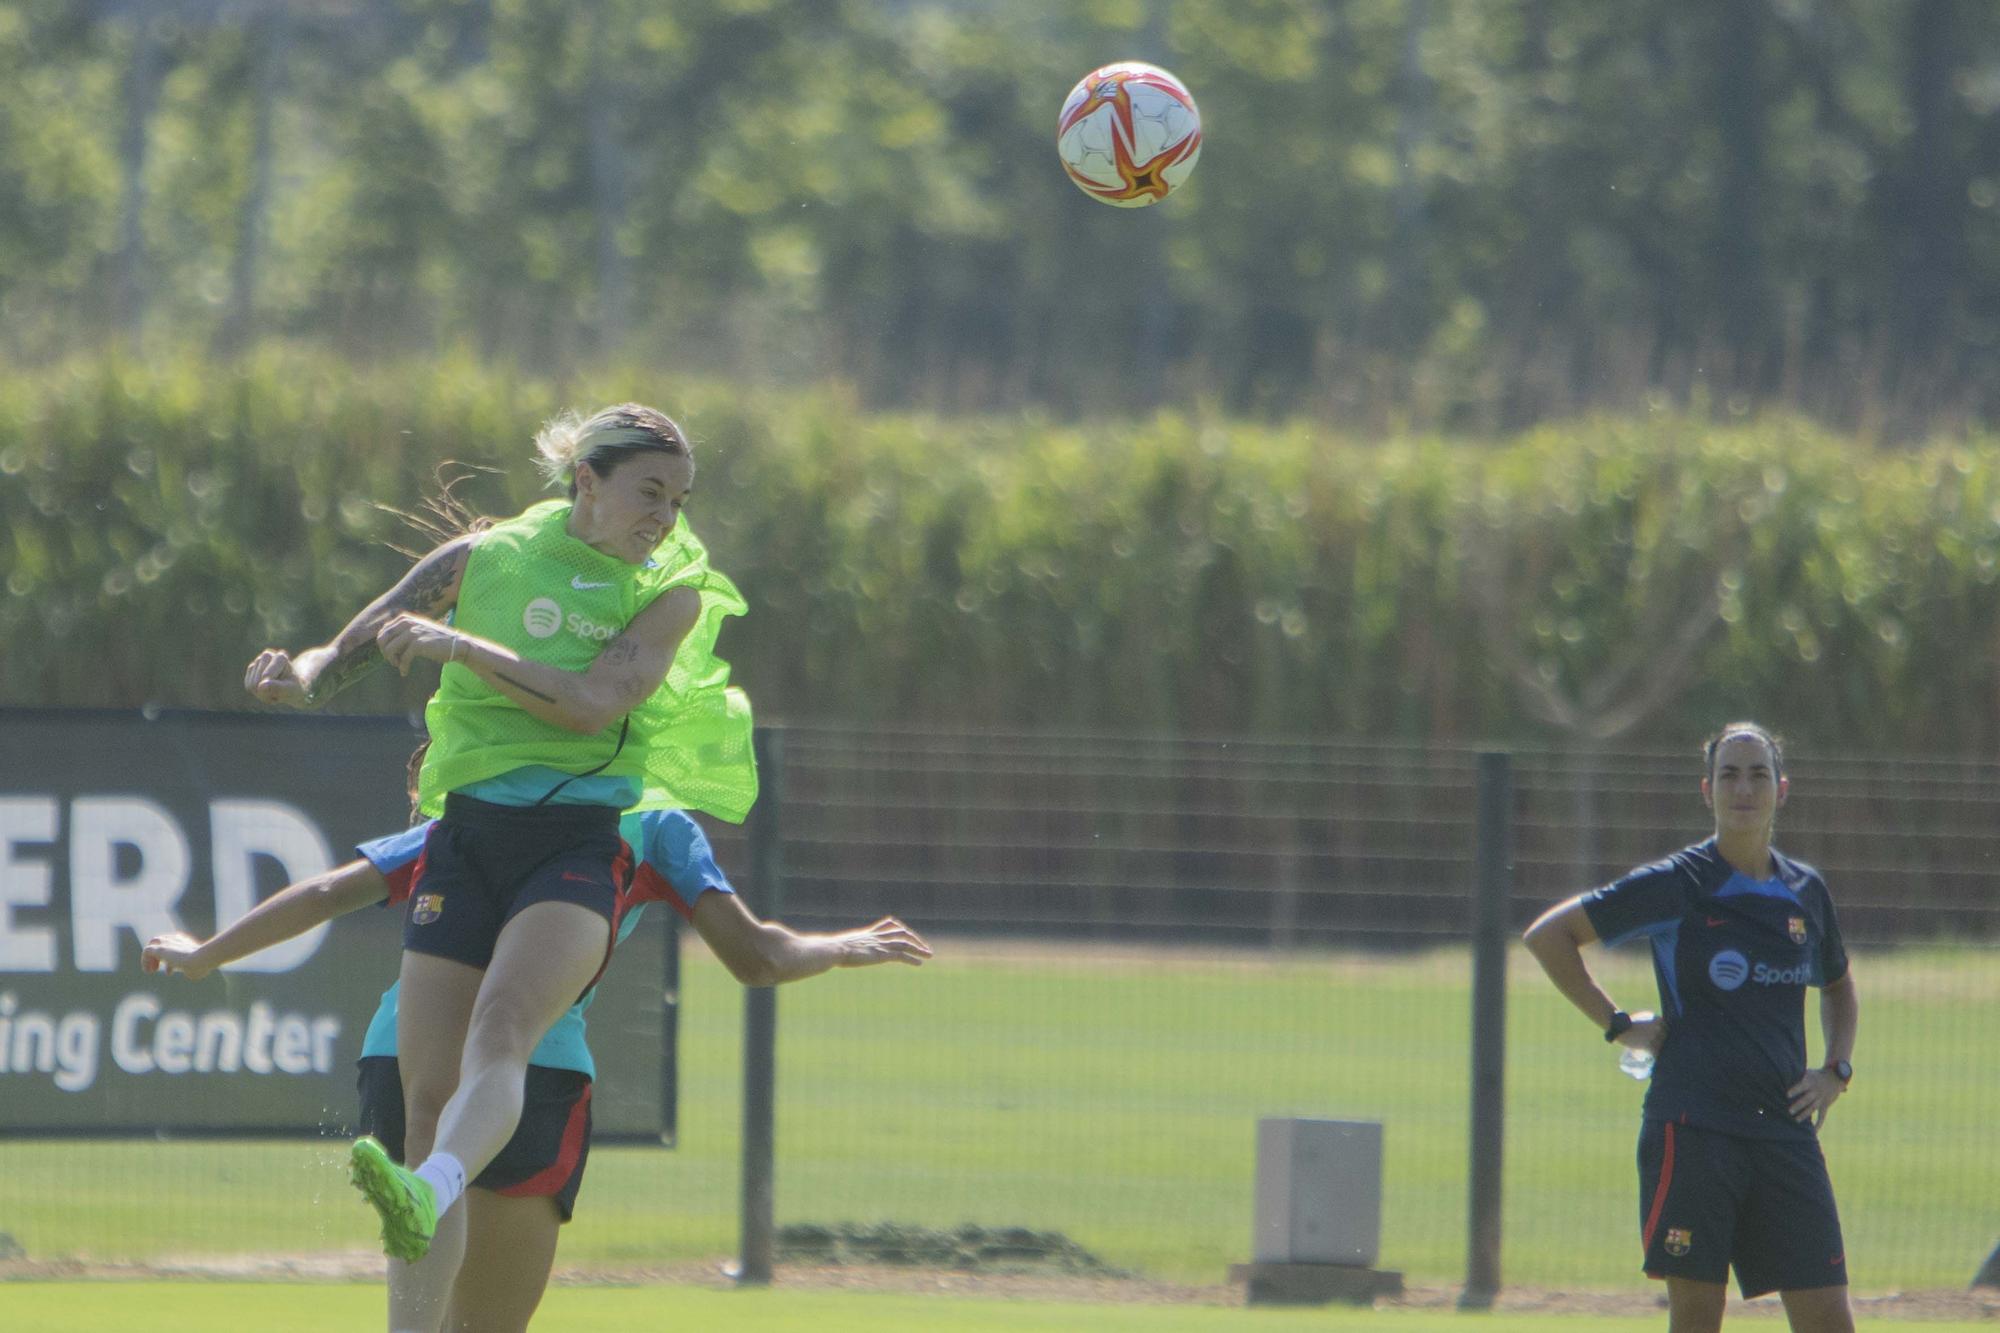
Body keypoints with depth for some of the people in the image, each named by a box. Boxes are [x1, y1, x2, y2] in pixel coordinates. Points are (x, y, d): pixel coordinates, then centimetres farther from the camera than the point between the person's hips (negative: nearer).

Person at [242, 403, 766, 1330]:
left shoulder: (672, 593, 4)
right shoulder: (482, 560, 9)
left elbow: (592, 703, -12)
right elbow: (348, 654, 14)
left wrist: (459, 644, -18)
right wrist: (302, 678, -10)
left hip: (580, 846, -3)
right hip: (466, 841, 3)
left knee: (499, 1035, -31)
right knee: (428, 1103, -3)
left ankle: (425, 1196, -58)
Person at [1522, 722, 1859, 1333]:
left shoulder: (1806, 892, 12)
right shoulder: (1676, 886, -3)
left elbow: (1838, 987, 32)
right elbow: (1547, 936, 1)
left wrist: (1836, 1071, 15)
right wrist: (1617, 1025, -2)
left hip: (1785, 1130, 4)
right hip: (1693, 1129, -4)